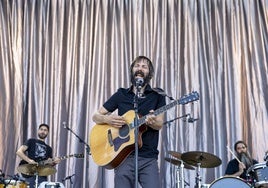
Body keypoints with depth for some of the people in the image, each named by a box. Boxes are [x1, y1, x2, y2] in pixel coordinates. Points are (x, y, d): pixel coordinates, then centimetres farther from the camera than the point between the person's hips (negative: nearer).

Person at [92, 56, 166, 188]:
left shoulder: (157, 96, 8)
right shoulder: (121, 95, 11)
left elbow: (159, 124, -3)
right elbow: (96, 116, 13)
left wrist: (151, 122, -27)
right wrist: (107, 119, -10)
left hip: (148, 158, -1)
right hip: (124, 156, 1)